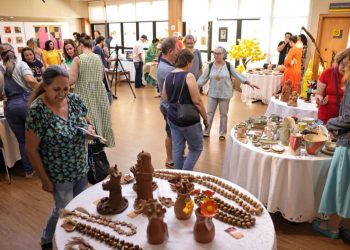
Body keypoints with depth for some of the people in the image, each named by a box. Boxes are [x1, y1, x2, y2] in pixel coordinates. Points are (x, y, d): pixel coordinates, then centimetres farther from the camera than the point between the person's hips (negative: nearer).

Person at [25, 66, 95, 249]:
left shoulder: (74, 99, -6)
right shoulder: (38, 111, -22)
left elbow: (85, 121, 10)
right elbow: (31, 149, -17)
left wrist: (89, 129, -14)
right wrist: (45, 180, -13)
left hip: (81, 167, 5)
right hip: (59, 174, -5)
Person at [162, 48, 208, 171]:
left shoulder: (168, 76, 3)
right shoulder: (189, 76, -17)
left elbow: (164, 98, 12)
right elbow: (197, 101, -18)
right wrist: (205, 117, -7)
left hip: (172, 118, 7)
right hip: (188, 120, -7)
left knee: (177, 148, 14)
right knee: (196, 148, 11)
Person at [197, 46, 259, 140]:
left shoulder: (228, 66, -5)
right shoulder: (210, 66, -1)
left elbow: (238, 75, -4)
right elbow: (203, 78, 2)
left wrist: (249, 83, -11)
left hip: (225, 94, -2)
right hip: (212, 94, 2)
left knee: (223, 114, 7)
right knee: (209, 113, 6)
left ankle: (222, 133, 20)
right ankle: (206, 132, 16)